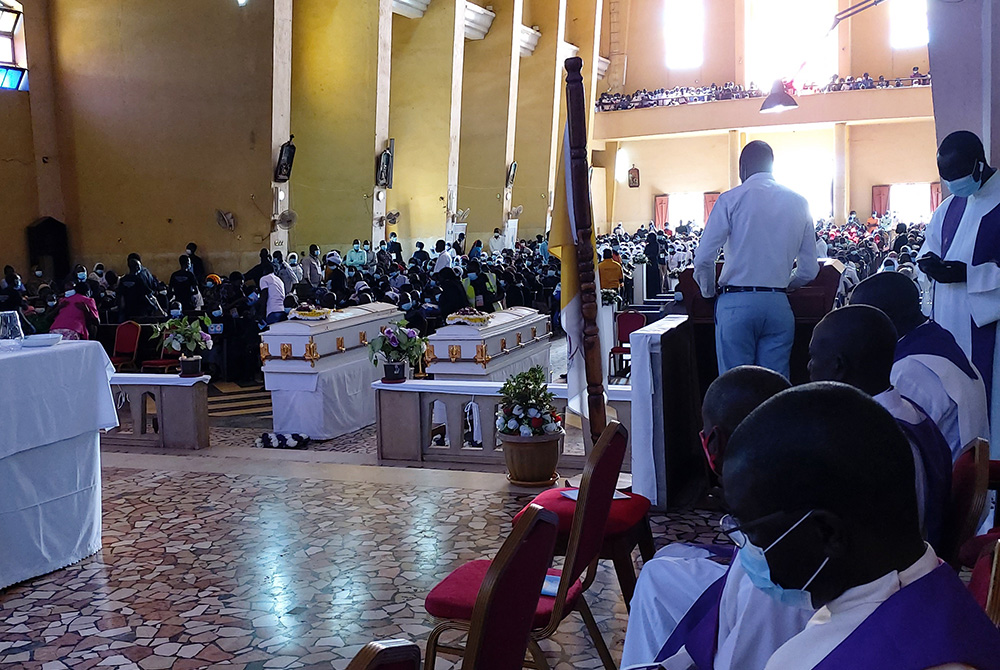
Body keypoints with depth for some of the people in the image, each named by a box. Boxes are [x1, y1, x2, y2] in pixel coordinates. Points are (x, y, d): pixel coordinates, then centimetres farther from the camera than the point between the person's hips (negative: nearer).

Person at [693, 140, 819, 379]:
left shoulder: (731, 199, -1)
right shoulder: (799, 204, 10)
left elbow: (704, 260, -7)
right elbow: (809, 269, 11)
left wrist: (710, 293, 11)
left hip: (736, 304, -3)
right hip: (778, 306, 3)